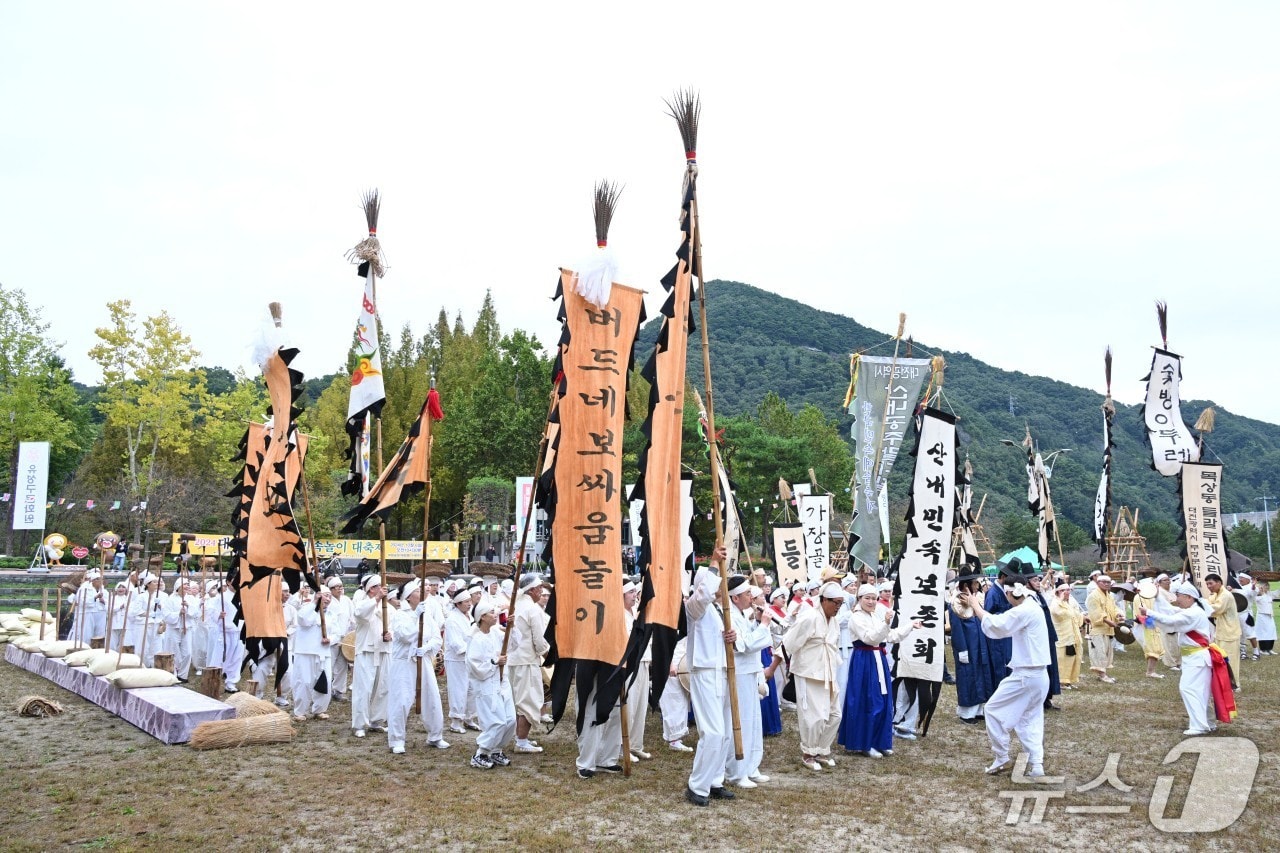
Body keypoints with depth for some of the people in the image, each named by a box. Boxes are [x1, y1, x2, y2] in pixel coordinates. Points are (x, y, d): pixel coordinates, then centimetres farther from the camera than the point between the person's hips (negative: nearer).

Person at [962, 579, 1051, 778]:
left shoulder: (1025, 611, -20)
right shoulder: (1031, 608, 12)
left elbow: (994, 626, -20)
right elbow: (1003, 623, 13)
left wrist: (976, 606, -7)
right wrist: (978, 608, 7)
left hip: (1026, 675, -10)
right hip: (1037, 675, 10)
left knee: (994, 710, 2)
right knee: (1031, 721, 14)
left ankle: (1001, 759, 8)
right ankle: (1036, 765, 11)